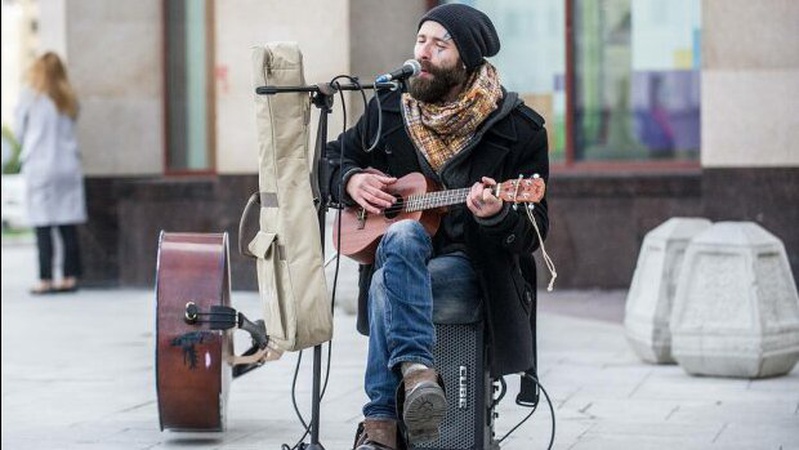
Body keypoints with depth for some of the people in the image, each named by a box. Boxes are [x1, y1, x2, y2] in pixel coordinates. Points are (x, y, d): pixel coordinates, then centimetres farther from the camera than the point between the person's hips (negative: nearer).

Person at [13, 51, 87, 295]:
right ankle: (70, 277, 6)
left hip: (40, 166, -4)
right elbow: (68, 131, 12)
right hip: (68, 164, 4)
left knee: (43, 228, -3)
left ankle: (45, 280, -4)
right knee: (68, 226, 5)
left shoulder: (30, 97, -3)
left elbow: (19, 132, 6)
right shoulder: (69, 99, 8)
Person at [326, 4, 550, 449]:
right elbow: (333, 159, 22)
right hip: (400, 250, 3)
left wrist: (497, 216, -29)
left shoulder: (520, 129, -5)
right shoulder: (389, 109, 7)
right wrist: (351, 180, -2)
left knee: (388, 283, -35)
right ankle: (418, 373, -51)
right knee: (402, 236, -36)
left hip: (472, 267, -3)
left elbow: (533, 232, -6)